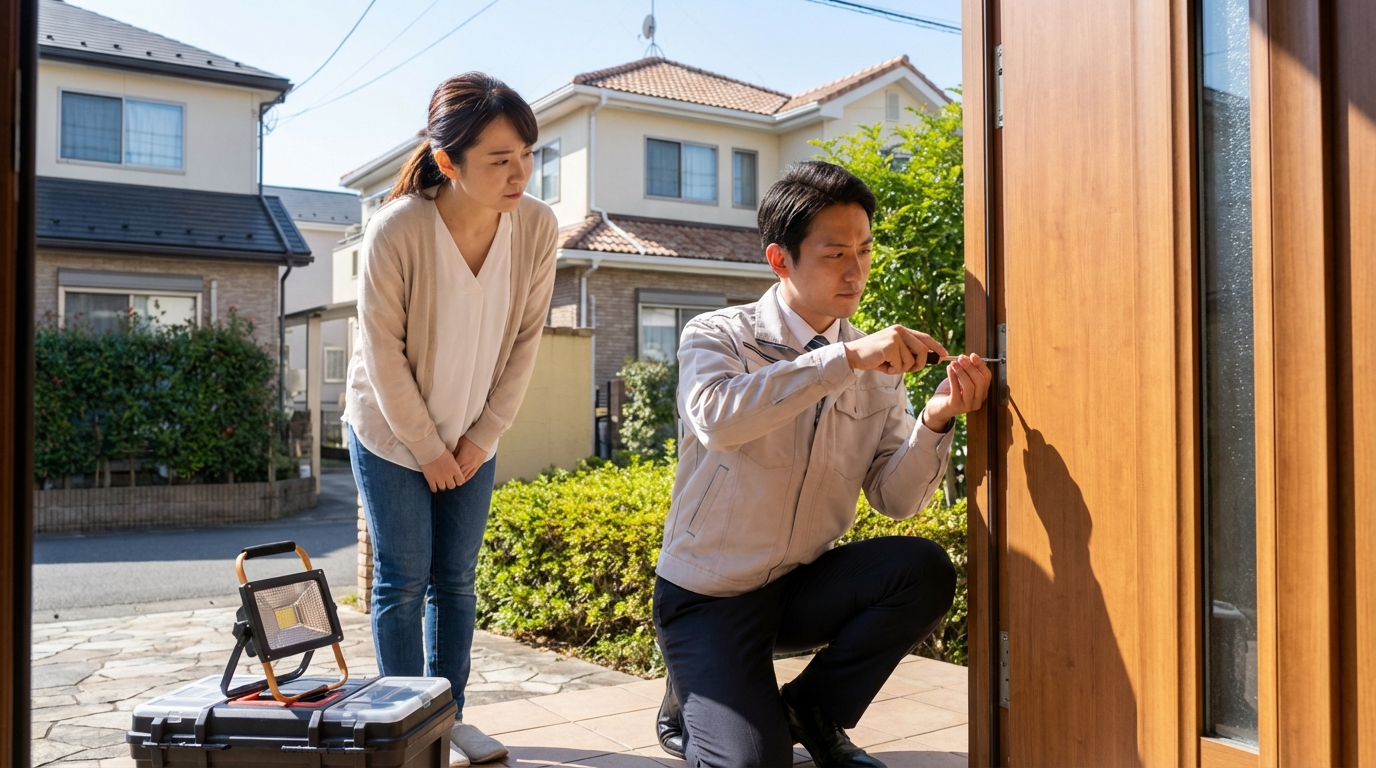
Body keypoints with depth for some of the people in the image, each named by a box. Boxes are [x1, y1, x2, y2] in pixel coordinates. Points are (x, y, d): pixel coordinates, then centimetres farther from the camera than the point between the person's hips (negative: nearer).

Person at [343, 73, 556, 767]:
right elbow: (382, 352, -17)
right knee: (403, 580, 3)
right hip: (390, 434, -3)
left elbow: (525, 340, -6)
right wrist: (428, 449, -11)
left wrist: (482, 437, -5)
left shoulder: (537, 226, -16)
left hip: (471, 441, 4)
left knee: (456, 578, 10)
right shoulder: (395, 230, -26)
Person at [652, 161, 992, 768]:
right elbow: (715, 419, -35)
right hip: (708, 596, -4)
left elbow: (894, 498, -5)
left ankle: (813, 712, 2)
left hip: (802, 587, 4)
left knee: (924, 569, -22)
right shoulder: (716, 336, -12)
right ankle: (691, 698, 15)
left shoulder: (879, 366, -1)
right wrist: (846, 358, -36)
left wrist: (935, 421, -23)